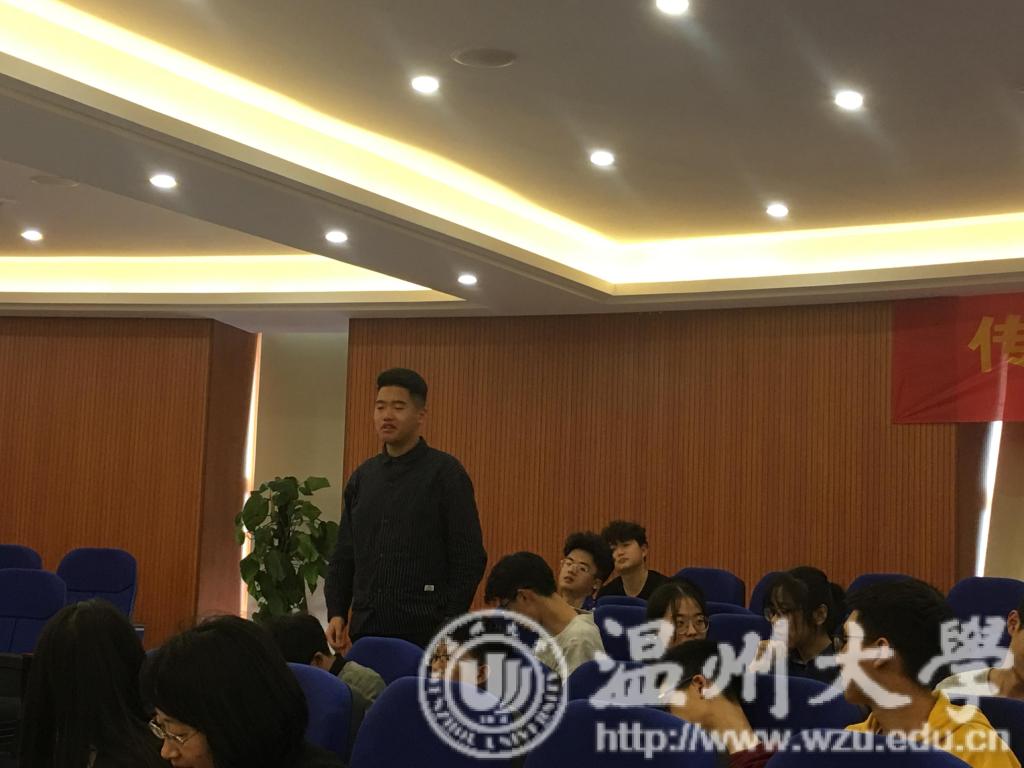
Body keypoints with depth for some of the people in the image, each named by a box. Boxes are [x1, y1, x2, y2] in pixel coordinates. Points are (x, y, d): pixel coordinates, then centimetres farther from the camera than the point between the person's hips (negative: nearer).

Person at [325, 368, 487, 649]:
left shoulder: (445, 473, -3)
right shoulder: (363, 476, 13)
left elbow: (469, 558, -6)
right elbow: (344, 554, 18)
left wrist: (451, 625, -12)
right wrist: (336, 613, 6)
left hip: (424, 632, -5)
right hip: (366, 630, 5)